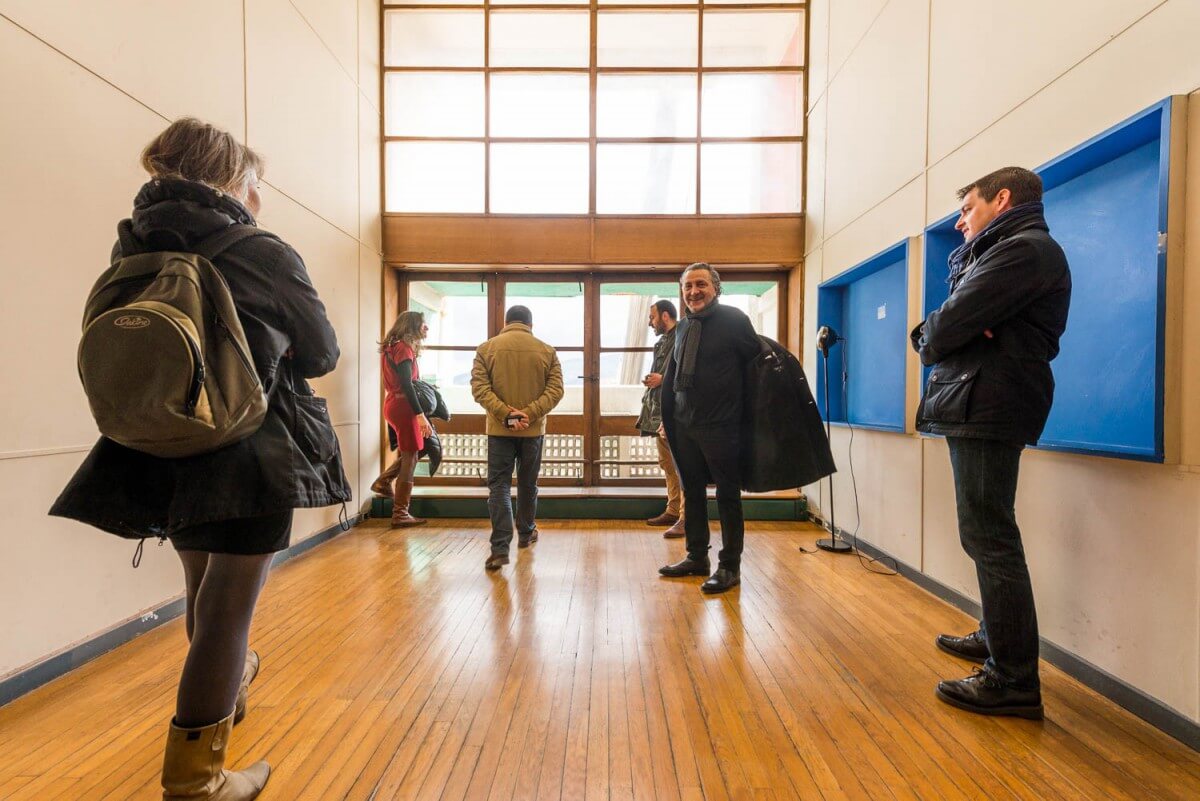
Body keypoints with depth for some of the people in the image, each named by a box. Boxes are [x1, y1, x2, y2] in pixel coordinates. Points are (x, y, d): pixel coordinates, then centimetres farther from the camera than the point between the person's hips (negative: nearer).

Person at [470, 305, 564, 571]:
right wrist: (529, 414, -13)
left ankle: (500, 547, -6)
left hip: (499, 429, -1)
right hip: (533, 429, 2)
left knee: (499, 485, 3)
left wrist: (505, 413, -15)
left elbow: (479, 387, -9)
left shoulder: (486, 348, 1)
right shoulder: (546, 350, 2)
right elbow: (555, 390, -6)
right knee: (528, 483, 18)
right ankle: (526, 534, 35)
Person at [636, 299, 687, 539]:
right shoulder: (663, 341, 18)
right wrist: (652, 382, 9)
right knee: (667, 465, 15)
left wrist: (663, 379, -18)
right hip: (660, 413, 10)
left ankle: (685, 518, 1)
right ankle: (673, 511, 26)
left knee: (682, 467, -5)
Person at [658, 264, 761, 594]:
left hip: (721, 427, -6)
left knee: (728, 496, 4)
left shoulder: (734, 320, -6)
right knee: (692, 492, 14)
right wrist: (667, 417, 15)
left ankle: (729, 567, 17)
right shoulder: (683, 327, 12)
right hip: (684, 425, 7)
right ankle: (696, 557, 29)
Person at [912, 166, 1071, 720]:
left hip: (988, 407, -11)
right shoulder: (994, 254, 25)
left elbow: (947, 327, -17)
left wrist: (929, 343, 3)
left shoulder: (1024, 249, -10)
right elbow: (941, 328, 17)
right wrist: (936, 337, -4)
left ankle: (1014, 679, 2)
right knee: (988, 535, 17)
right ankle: (997, 638, 32)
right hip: (979, 405, 11)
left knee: (989, 538, -7)